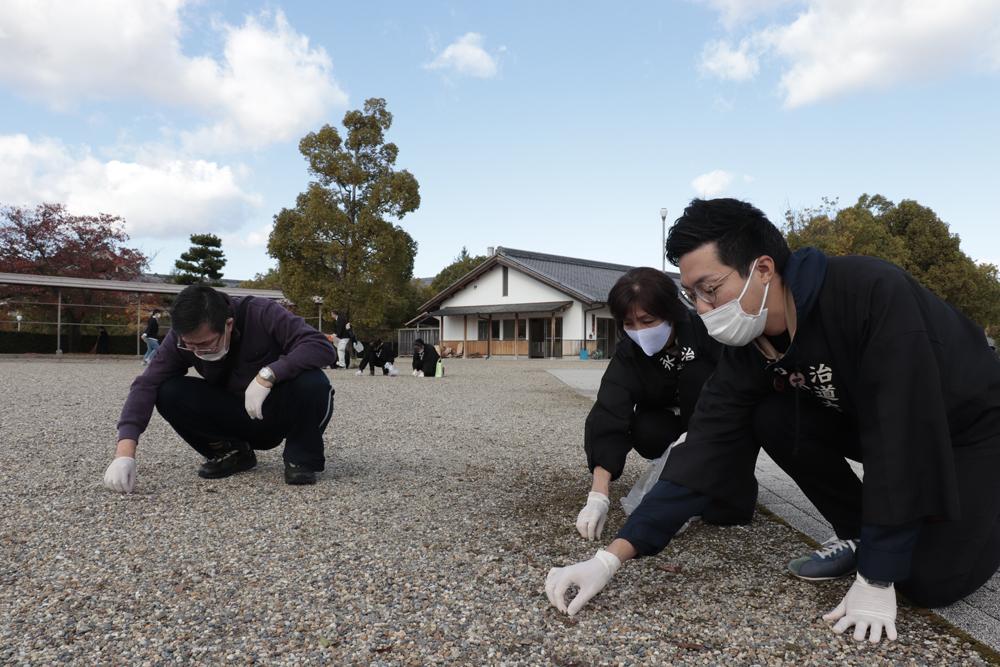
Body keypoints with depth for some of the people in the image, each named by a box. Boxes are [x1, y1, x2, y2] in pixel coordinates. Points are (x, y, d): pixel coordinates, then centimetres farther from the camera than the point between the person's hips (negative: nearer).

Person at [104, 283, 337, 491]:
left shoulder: (262, 314, -24)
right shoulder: (181, 338, -12)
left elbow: (322, 346, -31)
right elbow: (146, 385, -18)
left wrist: (268, 374, -40)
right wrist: (125, 451, -31)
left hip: (281, 412, -3)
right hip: (238, 419, 4)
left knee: (312, 382, -36)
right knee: (169, 393, -18)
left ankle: (301, 458, -9)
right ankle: (233, 452, 3)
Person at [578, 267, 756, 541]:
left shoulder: (705, 330, -25)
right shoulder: (627, 354, -19)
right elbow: (609, 420, -30)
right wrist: (598, 497, -40)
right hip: (672, 423, 2)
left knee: (697, 373, -28)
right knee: (645, 431, -31)